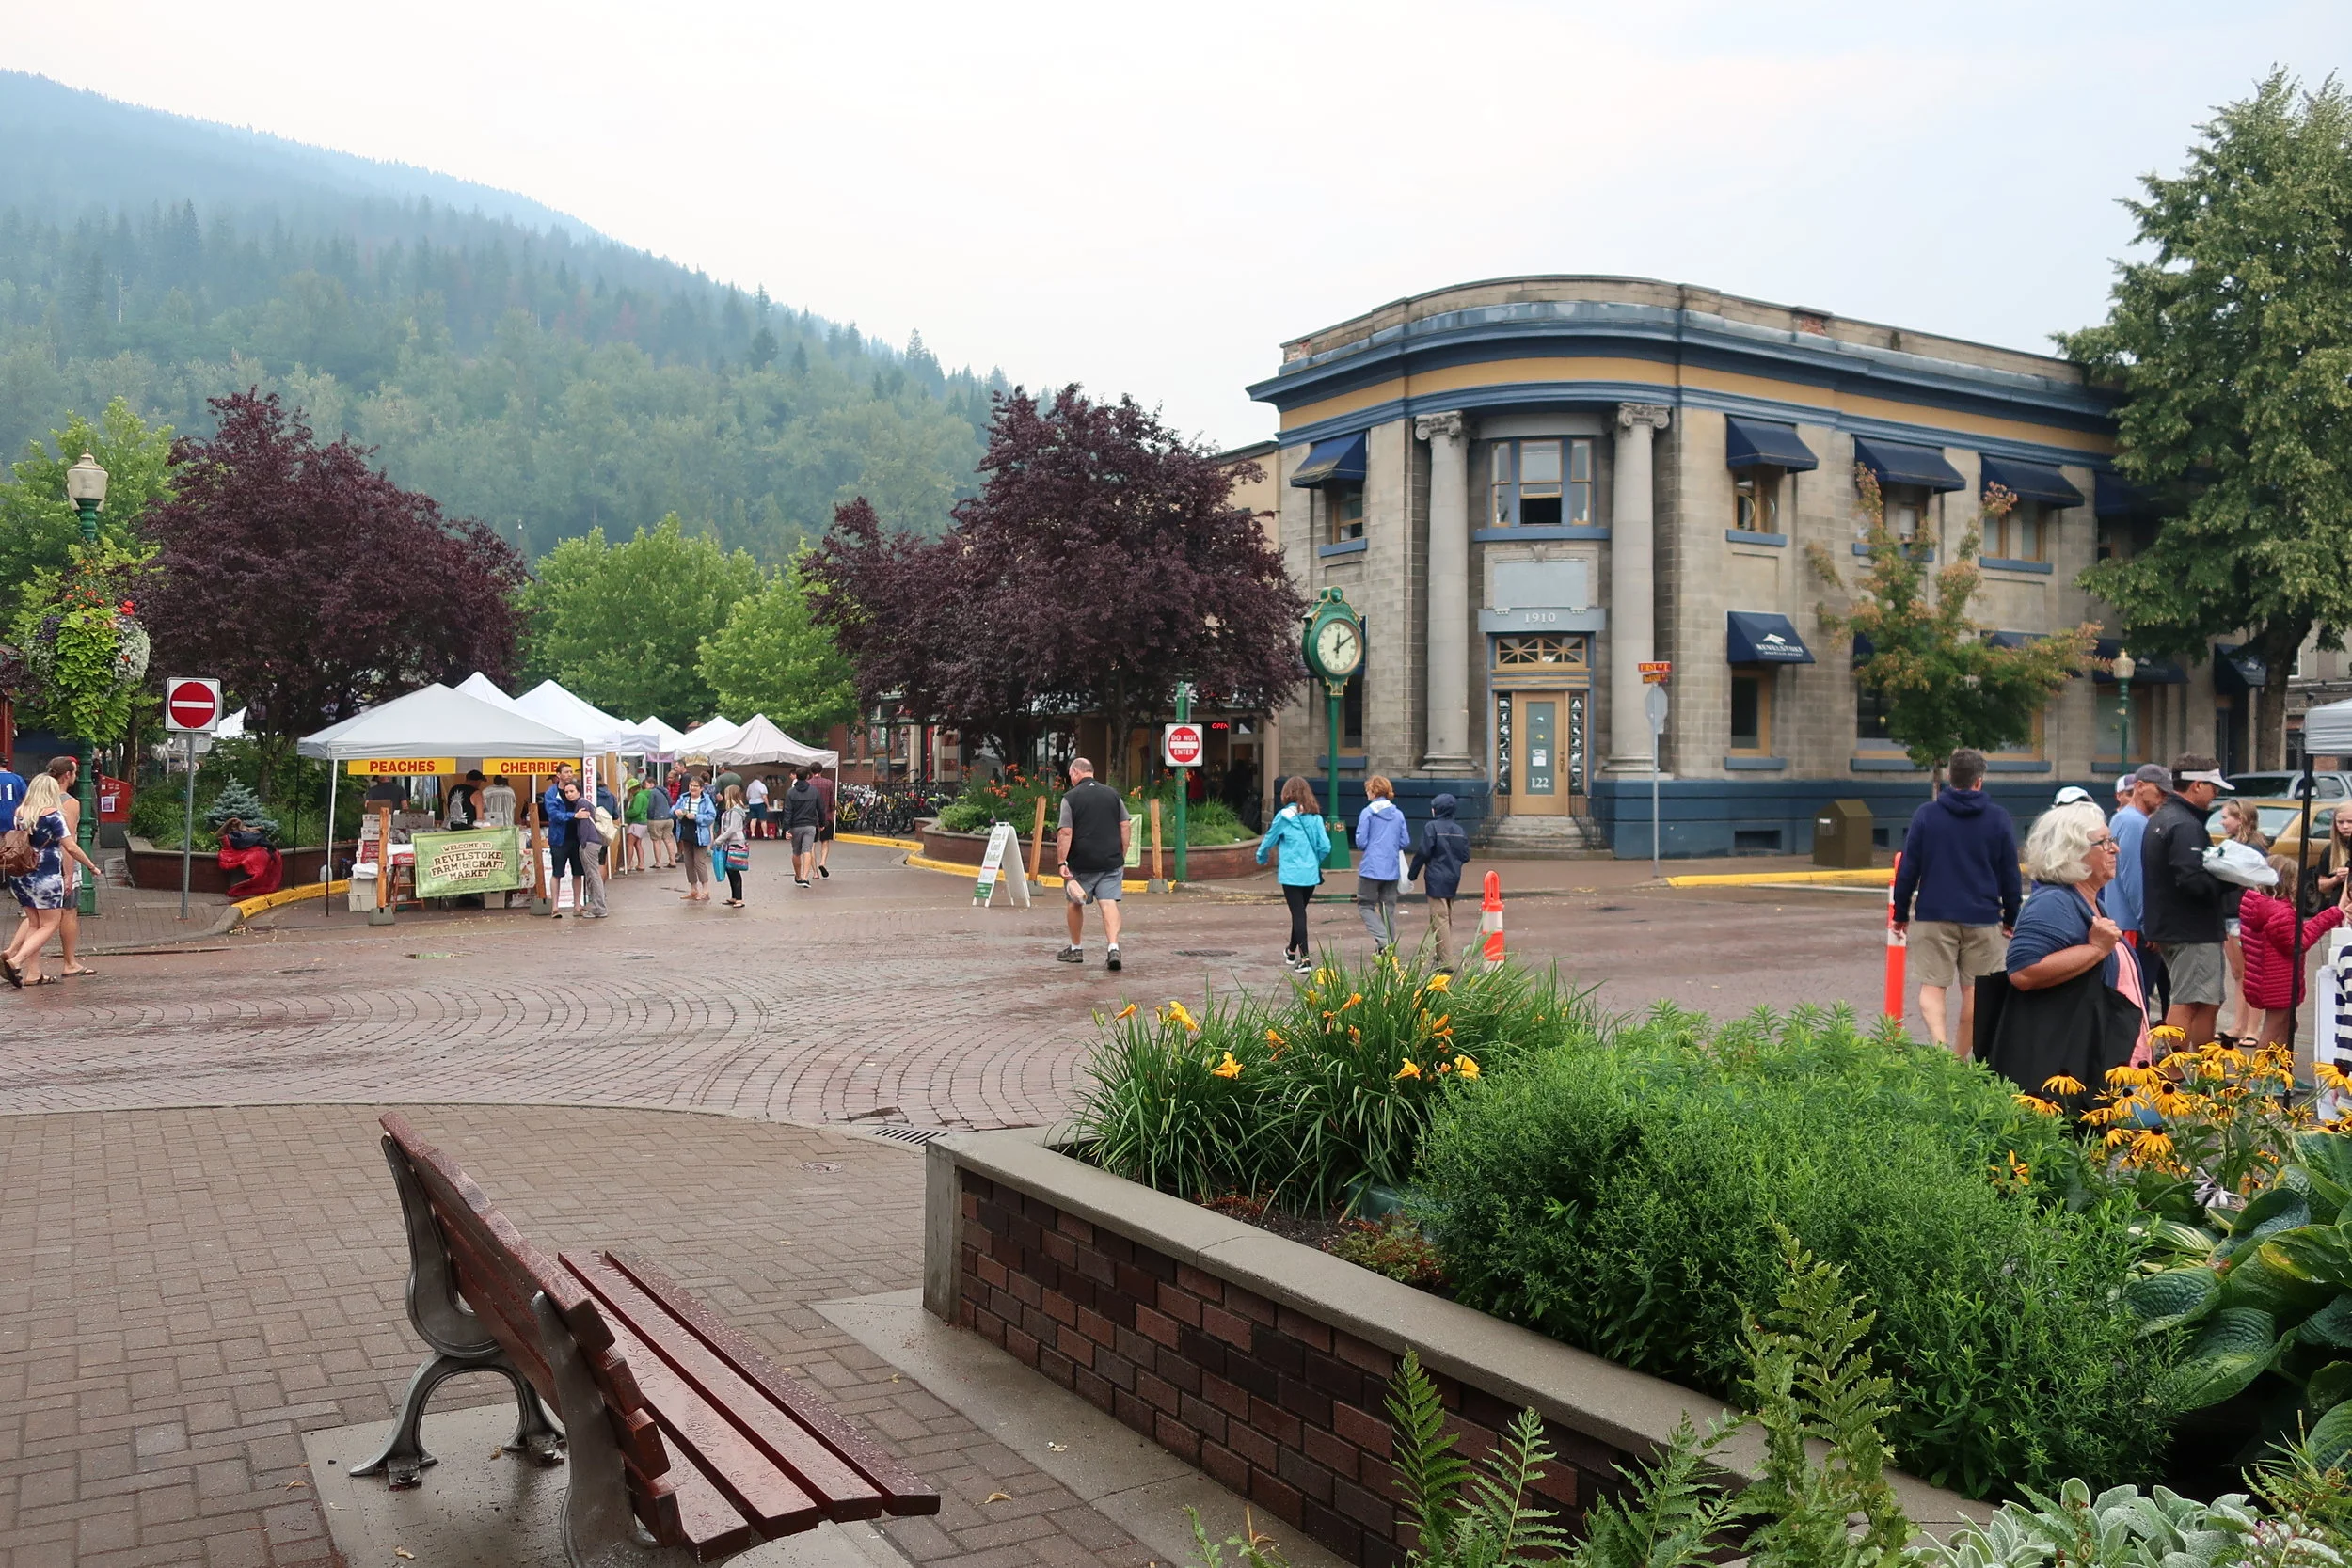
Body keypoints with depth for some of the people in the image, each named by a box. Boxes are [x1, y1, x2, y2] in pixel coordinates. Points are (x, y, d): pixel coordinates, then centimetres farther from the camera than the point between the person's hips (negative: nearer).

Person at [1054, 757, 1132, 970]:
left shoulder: (1070, 797, -4)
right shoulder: (1113, 794, 8)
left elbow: (1065, 833, -11)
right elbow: (1126, 827, 7)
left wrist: (1062, 863, -11)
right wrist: (1122, 857, 14)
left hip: (1081, 863, -2)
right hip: (1112, 861, 2)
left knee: (1075, 903, 16)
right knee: (1109, 903, -4)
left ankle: (1076, 949, 27)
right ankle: (1113, 948, -21)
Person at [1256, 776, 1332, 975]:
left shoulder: (1285, 816, -9)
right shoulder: (1316, 816, 2)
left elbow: (1269, 840, 2)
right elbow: (1325, 847, 0)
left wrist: (1261, 858, 22)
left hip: (1291, 874, -4)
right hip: (1311, 874, 4)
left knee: (1298, 914, -2)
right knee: (1300, 912, 19)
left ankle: (1305, 959, -9)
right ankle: (1292, 951, 37)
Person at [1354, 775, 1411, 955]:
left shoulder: (1367, 813, -8)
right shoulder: (1398, 814, 6)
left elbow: (1361, 842, -9)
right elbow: (1405, 842, 6)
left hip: (1371, 868, -5)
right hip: (1392, 869, 5)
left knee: (1365, 905, 4)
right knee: (1388, 907, 12)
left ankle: (1383, 941, -14)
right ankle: (1390, 947, 15)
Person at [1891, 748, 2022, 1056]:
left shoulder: (1926, 814, -1)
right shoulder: (1998, 819, 1)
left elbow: (1908, 869, -1)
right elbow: (2010, 875, 5)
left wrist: (1901, 914, 7)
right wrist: (2011, 918, 16)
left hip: (1934, 915, -1)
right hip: (1983, 918, 1)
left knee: (1932, 985, 1)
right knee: (1974, 991, 11)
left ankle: (1939, 1043, -21)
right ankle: (1959, 1058, 17)